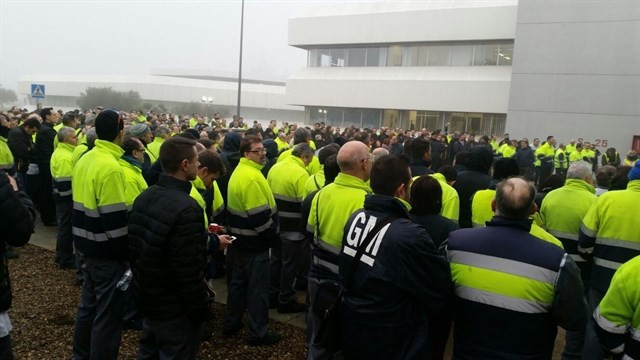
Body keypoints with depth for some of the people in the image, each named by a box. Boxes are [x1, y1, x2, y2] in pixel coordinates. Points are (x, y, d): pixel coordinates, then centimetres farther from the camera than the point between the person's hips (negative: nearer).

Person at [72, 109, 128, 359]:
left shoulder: (84, 160, 6)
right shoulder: (110, 167, -22)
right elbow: (115, 218, -24)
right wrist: (128, 251, -12)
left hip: (86, 245, 9)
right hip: (106, 250, -9)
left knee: (89, 303, 22)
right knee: (109, 311, 4)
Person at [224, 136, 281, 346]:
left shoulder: (239, 171, 10)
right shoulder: (252, 177, -23)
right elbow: (260, 215, -27)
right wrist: (272, 235, -13)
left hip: (240, 238, 10)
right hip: (254, 242, -10)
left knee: (238, 282, 20)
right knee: (258, 288, 2)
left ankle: (231, 324, 32)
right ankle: (258, 334, 13)